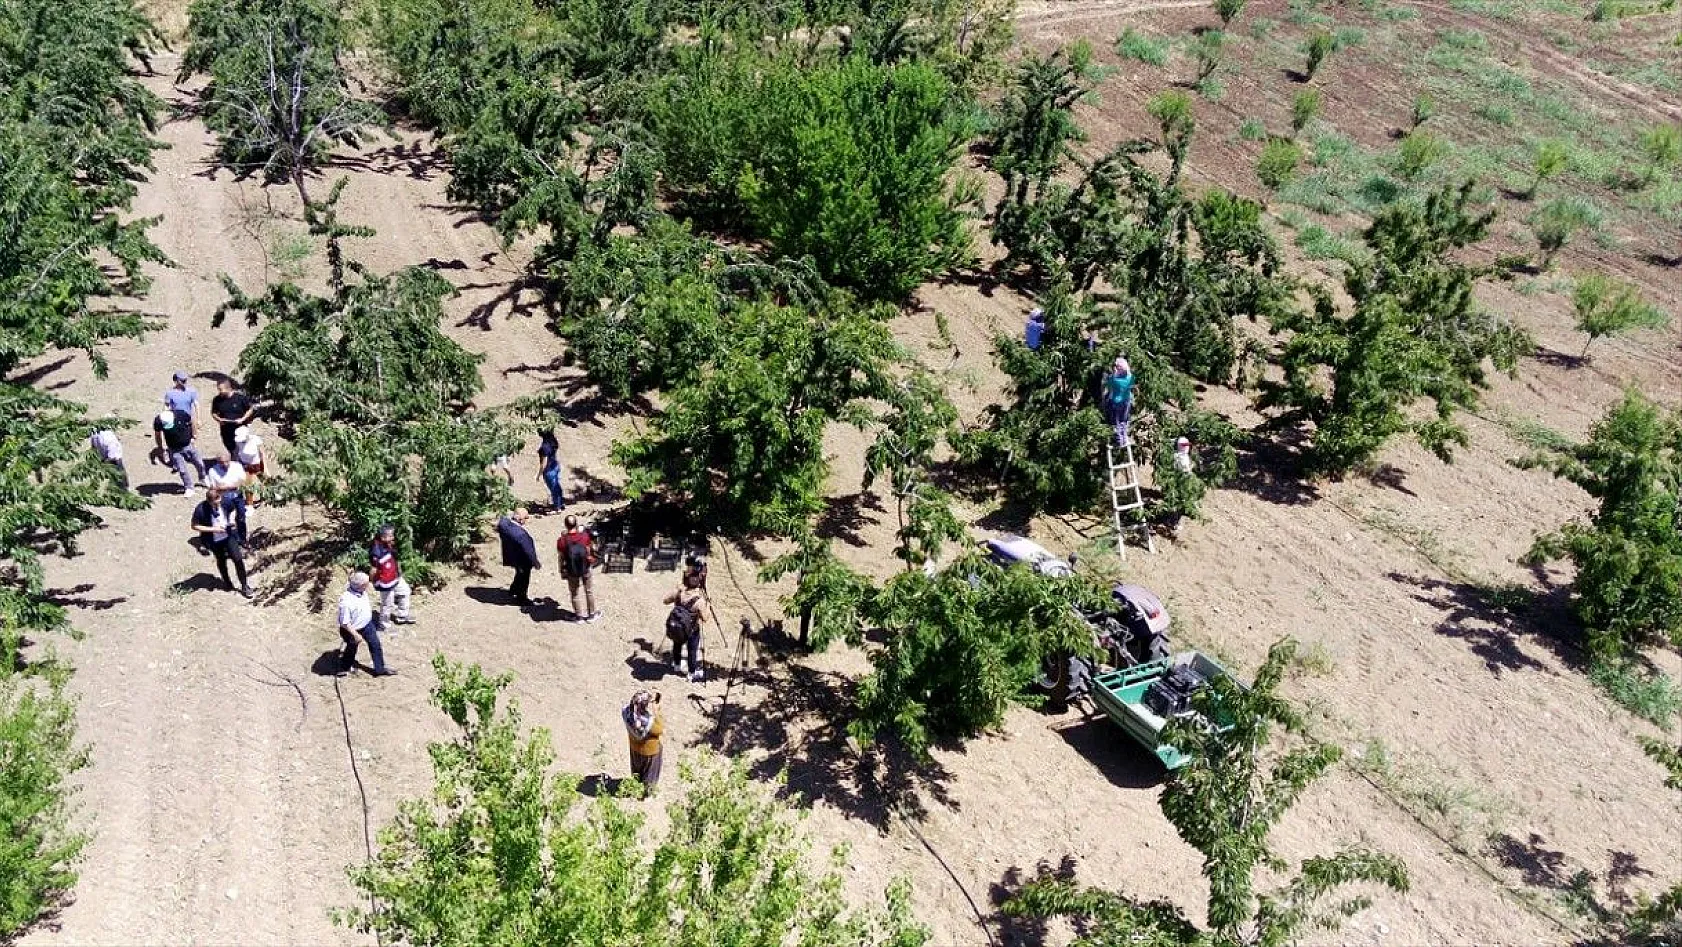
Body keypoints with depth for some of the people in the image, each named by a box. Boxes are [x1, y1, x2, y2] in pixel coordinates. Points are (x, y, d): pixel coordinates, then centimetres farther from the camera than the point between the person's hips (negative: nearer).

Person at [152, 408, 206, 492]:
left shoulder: (181, 414, -27)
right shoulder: (158, 421, -24)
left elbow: (191, 422, -5)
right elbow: (157, 435, -3)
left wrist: (193, 437, 2)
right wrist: (161, 448, 6)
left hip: (188, 445, 1)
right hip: (175, 449, -1)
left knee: (199, 464, 15)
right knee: (182, 470, -2)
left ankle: (202, 478, 43)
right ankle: (188, 487, 19)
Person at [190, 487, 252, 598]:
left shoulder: (225, 503, -17)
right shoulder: (200, 510, -27)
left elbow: (231, 511, 7)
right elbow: (194, 526, -17)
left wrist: (231, 520, -13)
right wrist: (212, 529, -25)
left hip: (229, 536, 2)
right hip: (214, 541, -2)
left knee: (238, 559, -2)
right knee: (221, 561, 19)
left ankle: (244, 586, 13)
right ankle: (226, 582, 47)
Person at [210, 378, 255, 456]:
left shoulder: (241, 397, -10)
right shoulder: (217, 400, -2)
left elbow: (250, 409, 0)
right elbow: (214, 413, 11)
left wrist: (242, 419, -15)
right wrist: (219, 419, -10)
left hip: (240, 429, -3)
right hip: (226, 431, 3)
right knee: (232, 451, 14)